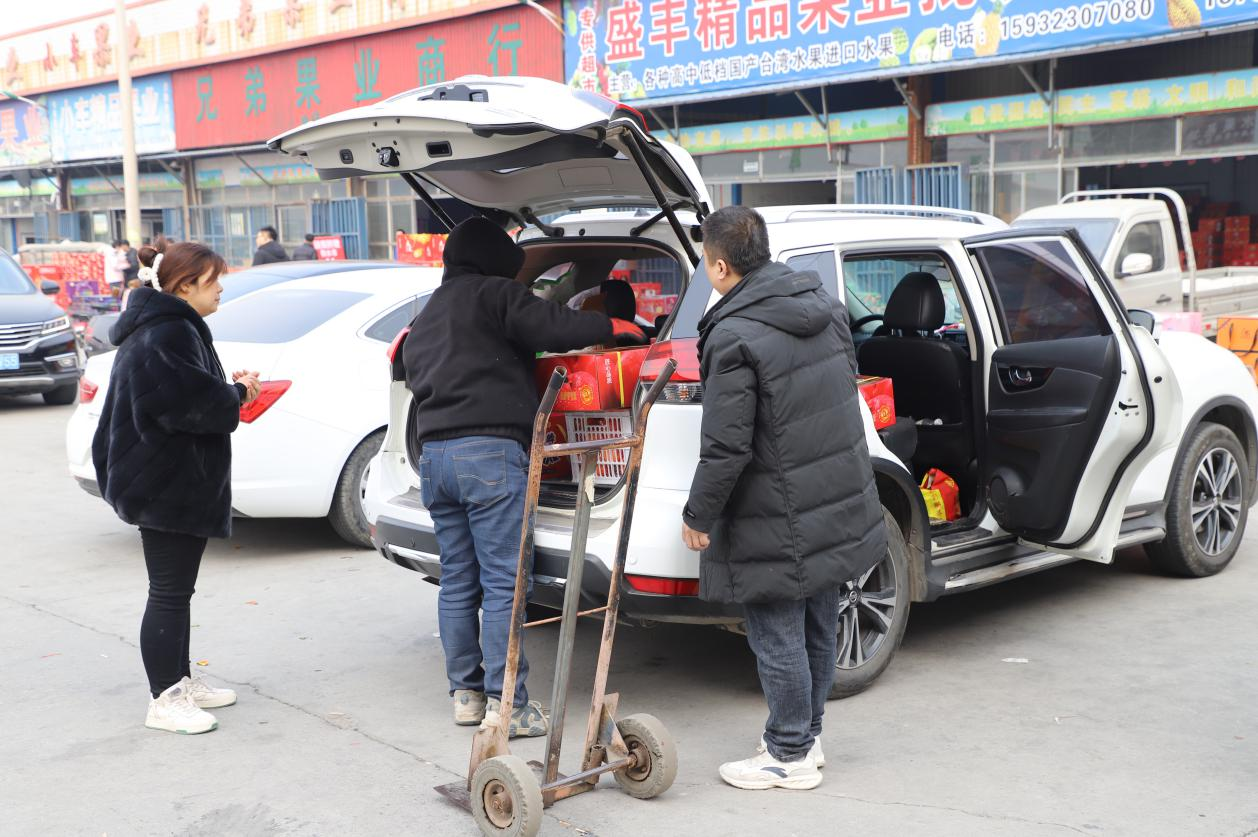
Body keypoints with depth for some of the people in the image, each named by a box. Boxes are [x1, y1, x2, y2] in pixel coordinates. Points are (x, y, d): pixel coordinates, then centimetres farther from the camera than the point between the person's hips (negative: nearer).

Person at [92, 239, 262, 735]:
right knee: (169, 592, -5)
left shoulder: (159, 328, 16)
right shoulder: (170, 334, -19)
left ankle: (180, 682, 29)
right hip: (169, 485, -11)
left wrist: (229, 388, 8)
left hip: (169, 484, 11)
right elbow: (190, 402, -28)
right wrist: (237, 395, -13)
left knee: (176, 588, 18)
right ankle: (164, 701, 3)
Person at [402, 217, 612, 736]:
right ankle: (505, 705, -5)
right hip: (490, 450, -8)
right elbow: (555, 328, -11)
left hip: (433, 455, 8)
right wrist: (609, 325, 3)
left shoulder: (424, 320, 26)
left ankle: (466, 694, 19)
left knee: (458, 584, 13)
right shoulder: (492, 294, 0)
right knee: (503, 584, -6)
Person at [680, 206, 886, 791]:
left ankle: (790, 755, 17)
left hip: (778, 522, -9)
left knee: (778, 637, 5)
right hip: (839, 505, 9)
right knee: (818, 628, 19)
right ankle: (807, 736, 34)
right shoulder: (825, 306, 4)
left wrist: (698, 516, -8)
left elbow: (726, 448, -21)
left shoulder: (735, 337, -21)